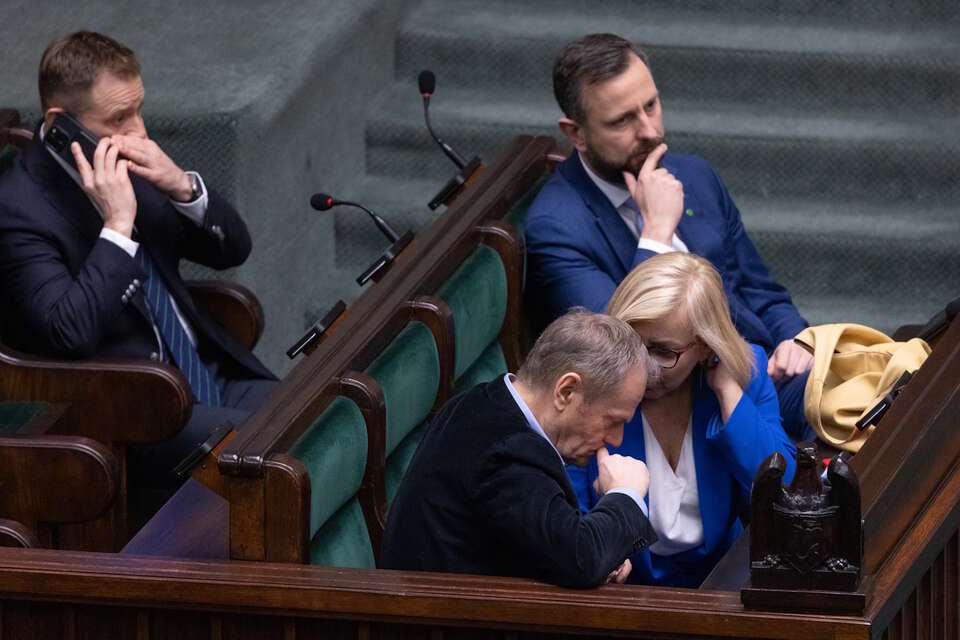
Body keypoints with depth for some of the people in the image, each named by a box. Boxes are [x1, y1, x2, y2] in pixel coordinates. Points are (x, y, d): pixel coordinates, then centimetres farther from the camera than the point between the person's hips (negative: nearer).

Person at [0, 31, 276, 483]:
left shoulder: (128, 161, 7)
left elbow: (233, 249, 12)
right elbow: (71, 335, -25)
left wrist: (183, 187, -7)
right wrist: (118, 224, -25)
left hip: (211, 374, 8)